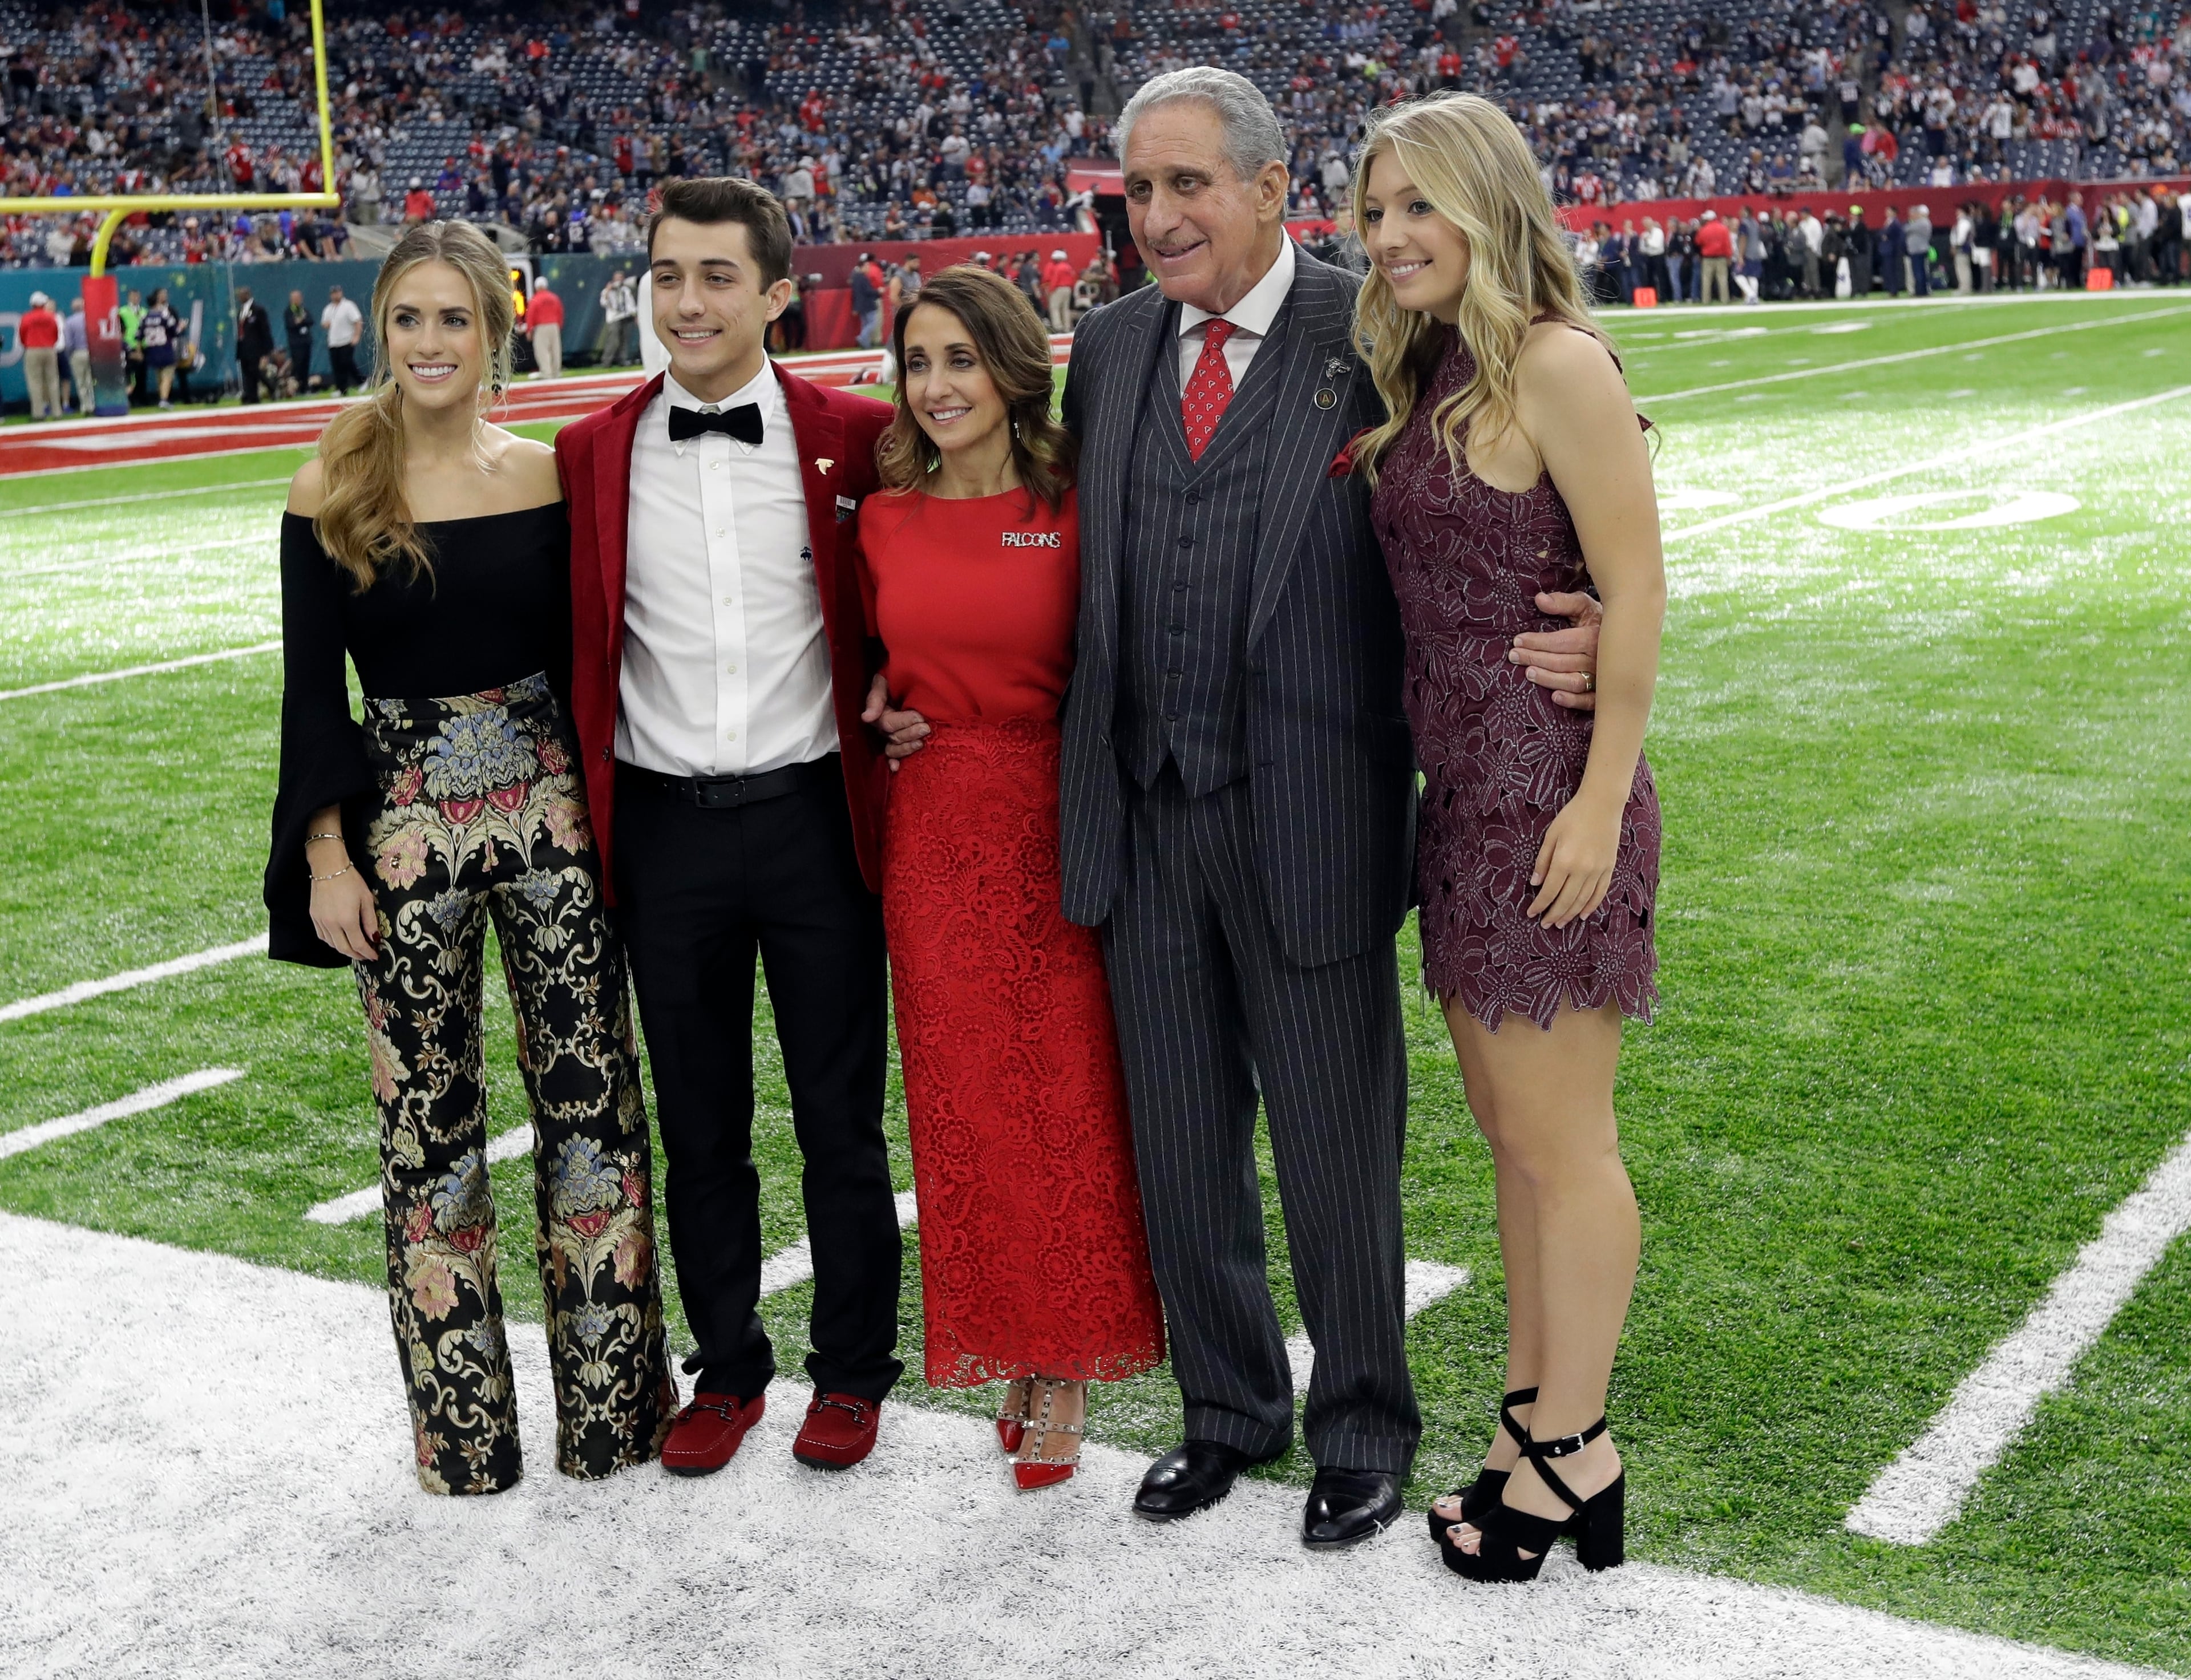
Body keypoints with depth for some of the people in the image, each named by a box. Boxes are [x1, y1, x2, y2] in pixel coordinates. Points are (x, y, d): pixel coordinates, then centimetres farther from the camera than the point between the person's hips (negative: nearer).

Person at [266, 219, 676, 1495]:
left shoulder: (547, 478, 2)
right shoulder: (333, 493, -2)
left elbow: (576, 662, 9)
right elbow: (313, 687, -1)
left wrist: (606, 815, 8)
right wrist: (328, 857, -5)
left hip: (548, 811, 1)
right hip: (403, 828, -1)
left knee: (594, 1100, 5)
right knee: (429, 1124, 7)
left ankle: (616, 1400, 20)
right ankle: (463, 1427, 22)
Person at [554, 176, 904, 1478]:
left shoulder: (857, 437, -3)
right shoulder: (591, 454, 3)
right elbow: (578, 648, 7)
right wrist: (583, 807, 1)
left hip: (815, 817, -2)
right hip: (664, 826, 2)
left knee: (842, 1117, 9)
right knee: (700, 1124, 13)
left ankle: (854, 1370, 27)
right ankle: (727, 1368, 30)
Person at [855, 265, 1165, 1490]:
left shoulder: (1079, 510, -5)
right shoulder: (887, 522, 6)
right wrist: (889, 709, 0)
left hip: (1059, 829, -3)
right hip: (935, 836, 3)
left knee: (1068, 1104, 2)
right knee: (967, 1106, 8)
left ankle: (1068, 1373, 18)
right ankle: (1015, 1358, 24)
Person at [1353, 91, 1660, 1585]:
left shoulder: (1556, 363, -14)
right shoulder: (1429, 378, 12)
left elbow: (1637, 593, -16)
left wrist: (1602, 802, -18)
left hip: (1552, 798, -9)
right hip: (1464, 794, 9)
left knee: (1560, 1140, 2)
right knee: (1513, 1131, 16)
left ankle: (1574, 1460, 16)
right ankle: (1534, 1425, 29)